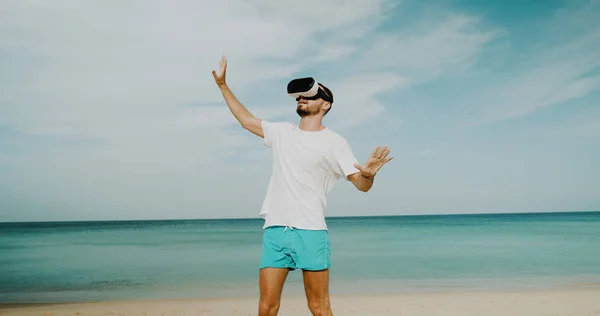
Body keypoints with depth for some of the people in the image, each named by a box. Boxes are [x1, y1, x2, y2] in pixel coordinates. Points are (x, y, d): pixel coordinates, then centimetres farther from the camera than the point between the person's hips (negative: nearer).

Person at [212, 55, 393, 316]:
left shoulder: (334, 142, 2)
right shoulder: (281, 132, 15)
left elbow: (361, 184, -2)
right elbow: (246, 119, 28)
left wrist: (368, 174, -26)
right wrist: (222, 85, 29)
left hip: (311, 233, -4)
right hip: (274, 231, 4)